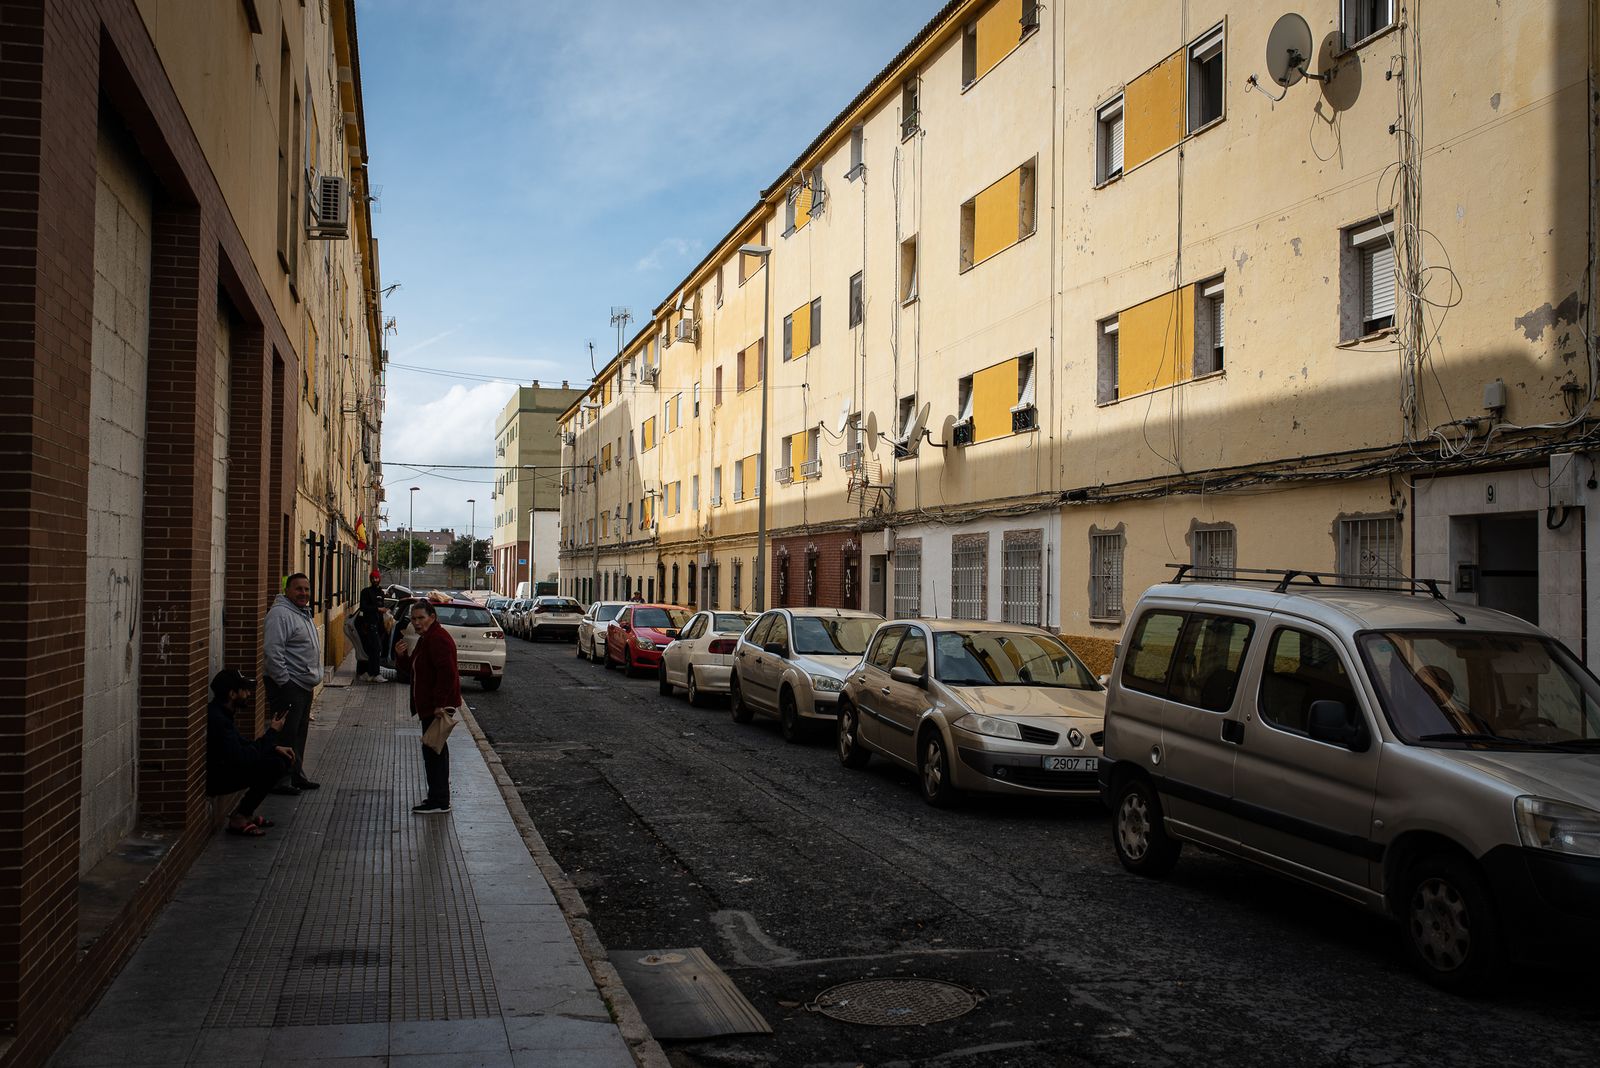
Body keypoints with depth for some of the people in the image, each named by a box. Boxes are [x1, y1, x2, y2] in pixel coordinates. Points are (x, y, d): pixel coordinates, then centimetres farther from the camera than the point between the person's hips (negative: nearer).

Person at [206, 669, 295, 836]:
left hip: (223, 767, 10)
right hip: (214, 779, -10)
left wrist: (275, 747, 4)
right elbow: (242, 758, -28)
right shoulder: (217, 719, -25)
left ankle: (245, 812, 9)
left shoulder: (223, 713, 7)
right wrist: (272, 733, -18)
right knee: (274, 765, -22)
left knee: (283, 758, 4)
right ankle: (239, 819, -10)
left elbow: (242, 745, 18)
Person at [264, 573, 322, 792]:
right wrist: (283, 682, -22)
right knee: (286, 734, -7)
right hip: (287, 685, -10)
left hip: (304, 684, 10)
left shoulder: (304, 613, 17)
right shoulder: (280, 614, -15)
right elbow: (273, 652, -22)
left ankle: (296, 775, 24)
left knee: (299, 733, 15)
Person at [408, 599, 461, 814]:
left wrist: (440, 704, -28)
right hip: (430, 705, 11)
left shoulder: (438, 639, -19)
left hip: (436, 705, -11)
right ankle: (439, 796, 26)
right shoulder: (426, 638, 16)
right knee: (435, 749, 17)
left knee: (433, 750, -8)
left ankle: (439, 801, -4)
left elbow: (446, 673, -27)